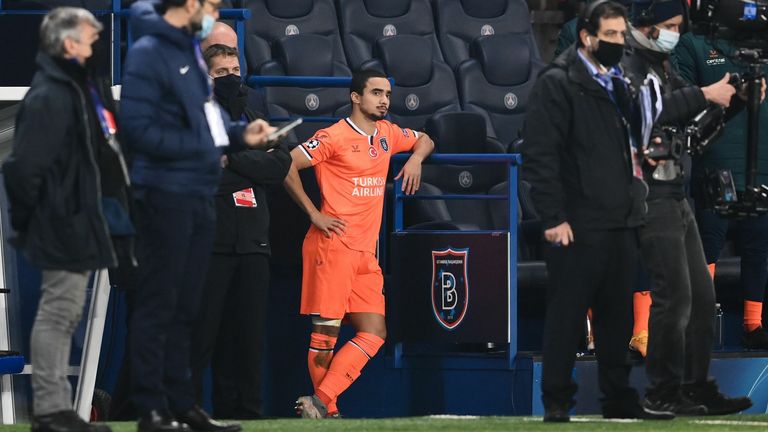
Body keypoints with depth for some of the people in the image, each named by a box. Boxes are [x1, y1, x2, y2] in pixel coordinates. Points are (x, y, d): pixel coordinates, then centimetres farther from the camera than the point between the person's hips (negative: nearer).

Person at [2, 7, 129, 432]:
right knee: (58, 313, -6)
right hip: (62, 222, -10)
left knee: (64, 314, 14)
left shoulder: (83, 88, 14)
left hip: (81, 220, 10)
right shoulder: (48, 97, -17)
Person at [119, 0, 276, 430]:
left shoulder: (191, 51, 15)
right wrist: (200, 148, -15)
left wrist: (239, 133, 5)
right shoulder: (148, 54, -12)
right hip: (166, 196, -9)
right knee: (158, 305, -4)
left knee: (185, 306, 12)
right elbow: (139, 129, -19)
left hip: (199, 195, 9)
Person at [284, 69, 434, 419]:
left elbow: (424, 140, 34)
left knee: (374, 333, -4)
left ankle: (320, 403, -8)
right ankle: (327, 409, 0)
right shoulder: (335, 137, -7)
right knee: (325, 332, -6)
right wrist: (314, 214, -11)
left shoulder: (386, 134, 15)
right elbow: (287, 166, -12)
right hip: (332, 246, -7)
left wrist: (416, 157, 11)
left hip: (365, 252, 7)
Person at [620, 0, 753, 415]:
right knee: (674, 295, -11)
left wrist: (734, 98, 4)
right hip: (652, 199, -10)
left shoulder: (665, 70, 19)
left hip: (677, 199, 10)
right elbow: (651, 110, -29)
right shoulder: (630, 68, -10)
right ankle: (663, 393, -4)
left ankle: (698, 388, 16)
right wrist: (706, 94, -28)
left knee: (701, 294, 10)